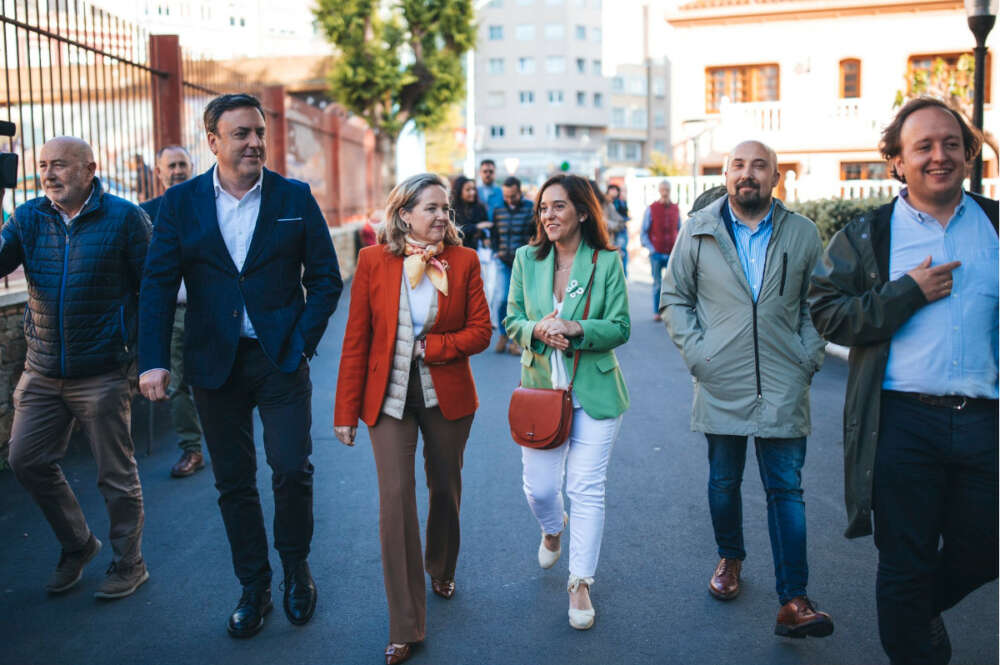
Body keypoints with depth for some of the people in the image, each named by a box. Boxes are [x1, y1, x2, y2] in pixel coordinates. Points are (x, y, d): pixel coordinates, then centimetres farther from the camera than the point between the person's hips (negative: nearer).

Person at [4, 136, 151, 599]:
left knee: (115, 474, 5)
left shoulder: (124, 218, -7)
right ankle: (78, 545, 32)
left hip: (102, 373, -5)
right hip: (42, 371, 5)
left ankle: (128, 565, 23)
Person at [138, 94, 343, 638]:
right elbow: (158, 285, 0)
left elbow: (326, 278, 3)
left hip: (281, 359, -1)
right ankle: (254, 587, 26)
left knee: (292, 471, -4)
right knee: (233, 482, 9)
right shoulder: (181, 202, 3)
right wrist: (153, 360, -10)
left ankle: (296, 567, 23)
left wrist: (302, 341, -6)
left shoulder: (295, 198, 1)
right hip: (215, 363, 2)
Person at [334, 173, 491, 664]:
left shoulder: (463, 260, -3)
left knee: (445, 490, 16)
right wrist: (346, 410, -3)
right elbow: (356, 340, -3)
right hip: (390, 399, -1)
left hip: (447, 397, 2)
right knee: (395, 500, -5)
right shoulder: (373, 260, -5)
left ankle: (441, 571, 46)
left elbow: (480, 331, -3)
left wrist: (429, 346, -16)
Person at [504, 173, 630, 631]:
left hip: (594, 392, -2)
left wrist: (575, 328, -22)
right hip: (540, 387, 2)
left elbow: (620, 328, -5)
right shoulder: (527, 259, 3)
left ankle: (581, 584, 14)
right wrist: (538, 329, -17)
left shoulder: (607, 262, -4)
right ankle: (552, 529, 42)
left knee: (587, 488, -1)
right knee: (538, 487, 6)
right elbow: (512, 321, 6)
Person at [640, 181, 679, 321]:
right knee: (657, 284, 5)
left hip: (672, 253, 2)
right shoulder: (651, 209, 0)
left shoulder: (676, 208, 8)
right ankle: (657, 312, 15)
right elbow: (643, 233, 2)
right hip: (657, 254, -2)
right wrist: (651, 249, -7)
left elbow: (680, 230, 17)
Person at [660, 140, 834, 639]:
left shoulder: (803, 234, 4)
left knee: (786, 488, -1)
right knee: (724, 481, 13)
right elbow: (674, 298, 7)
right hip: (721, 385, 1)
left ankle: (793, 602, 1)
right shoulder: (698, 231, 2)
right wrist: (696, 354, -4)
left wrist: (808, 358, 0)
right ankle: (729, 558, 38)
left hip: (783, 387, 0)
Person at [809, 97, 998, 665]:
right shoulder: (865, 236, 2)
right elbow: (826, 313, -7)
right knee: (906, 564, 8)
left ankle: (920, 610, 44)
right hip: (905, 424, -2)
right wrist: (910, 292, -14)